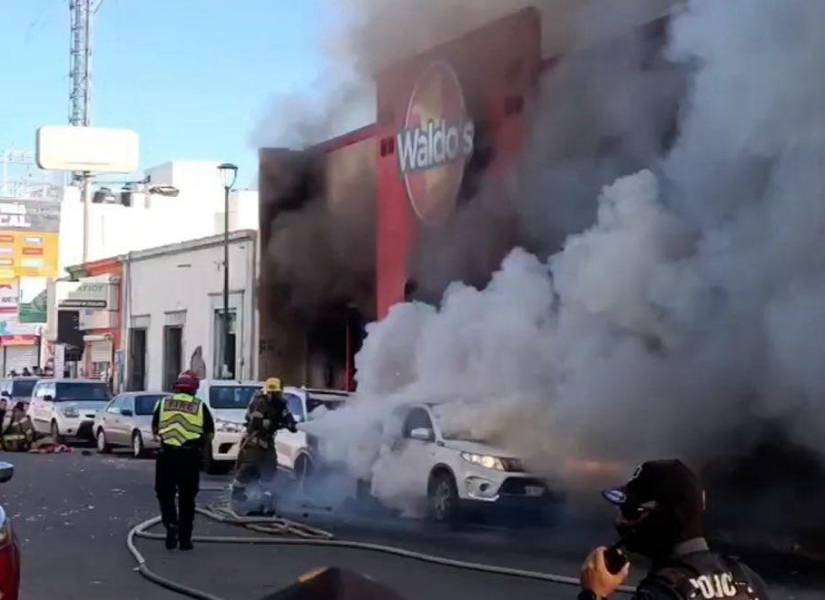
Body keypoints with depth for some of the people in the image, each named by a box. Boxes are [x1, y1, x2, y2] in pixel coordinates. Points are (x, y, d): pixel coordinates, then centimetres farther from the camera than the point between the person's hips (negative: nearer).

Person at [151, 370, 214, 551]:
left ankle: (171, 524, -12)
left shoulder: (164, 403, 4)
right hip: (190, 456, 0)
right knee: (187, 498, 9)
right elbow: (209, 435, 3)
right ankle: (184, 539, 12)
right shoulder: (200, 406, 1)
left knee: (165, 493, 12)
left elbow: (155, 429, 10)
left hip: (167, 454, 0)